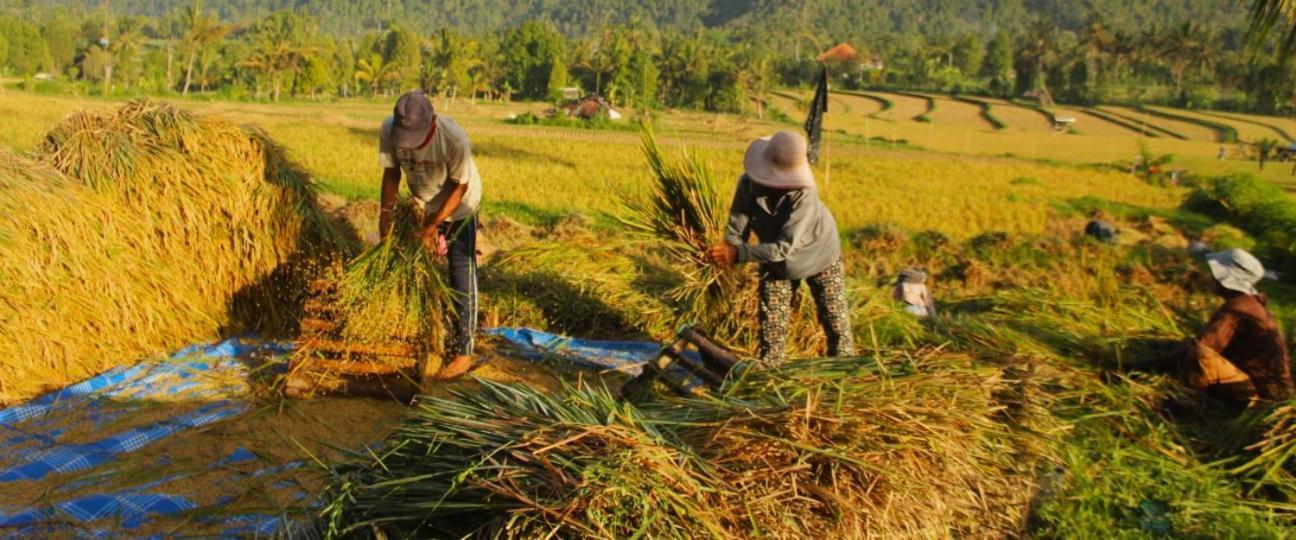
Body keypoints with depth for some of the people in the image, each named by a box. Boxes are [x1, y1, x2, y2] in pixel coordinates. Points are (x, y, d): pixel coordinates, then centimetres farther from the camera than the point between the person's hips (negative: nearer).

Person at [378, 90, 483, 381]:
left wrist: (433, 226, -25)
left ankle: (463, 353, 1)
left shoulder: (455, 139, -36)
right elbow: (391, 172, -8)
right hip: (422, 206, 5)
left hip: (458, 208, -5)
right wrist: (386, 213, -11)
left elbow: (459, 188, -24)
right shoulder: (388, 130, -24)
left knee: (461, 278, -5)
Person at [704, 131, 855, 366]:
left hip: (820, 258, -3)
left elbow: (784, 248, -41)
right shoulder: (748, 184, -26)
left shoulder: (804, 193, -38)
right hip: (777, 264, 3)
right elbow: (736, 232, -23)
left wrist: (738, 254, -50)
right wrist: (724, 253, -46)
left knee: (837, 324, 7)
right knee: (771, 329, 5)